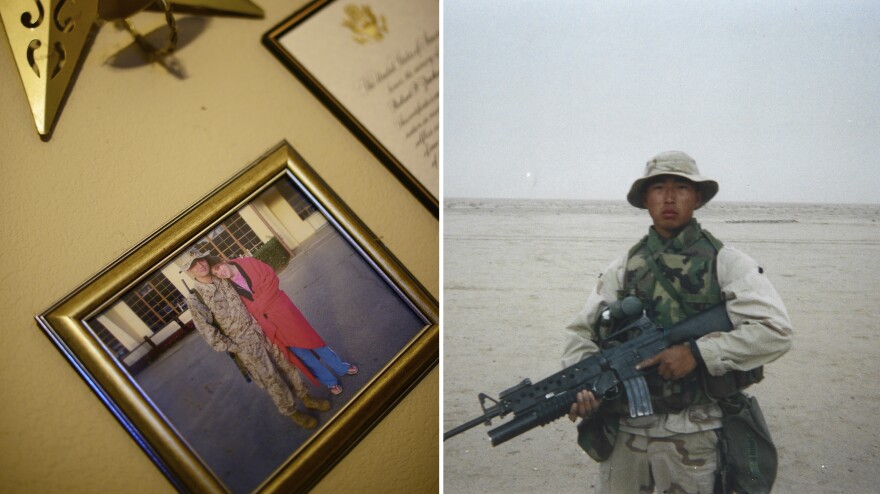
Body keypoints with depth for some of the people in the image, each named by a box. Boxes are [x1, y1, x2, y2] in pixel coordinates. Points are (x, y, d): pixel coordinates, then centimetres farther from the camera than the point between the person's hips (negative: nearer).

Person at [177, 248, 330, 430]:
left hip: (259, 331, 5)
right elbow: (209, 333, -16)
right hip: (245, 344, -5)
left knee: (285, 365, 15)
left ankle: (305, 398, 34)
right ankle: (291, 412, 28)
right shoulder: (195, 299, -18)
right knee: (272, 380, 7)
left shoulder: (223, 280, -1)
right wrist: (235, 348, -12)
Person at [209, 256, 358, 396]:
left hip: (279, 307, 0)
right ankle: (330, 382, 21)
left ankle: (341, 368, 26)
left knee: (307, 336, 8)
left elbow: (271, 278, -8)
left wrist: (259, 304, -11)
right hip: (268, 320, 0)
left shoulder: (247, 263, -6)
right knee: (299, 351, 5)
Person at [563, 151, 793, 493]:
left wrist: (697, 352, -19)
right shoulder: (624, 267, 6)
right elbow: (582, 331, 3)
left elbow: (776, 331, -12)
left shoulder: (725, 263, -3)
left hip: (691, 435, -2)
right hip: (623, 429, 3)